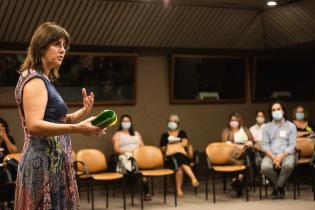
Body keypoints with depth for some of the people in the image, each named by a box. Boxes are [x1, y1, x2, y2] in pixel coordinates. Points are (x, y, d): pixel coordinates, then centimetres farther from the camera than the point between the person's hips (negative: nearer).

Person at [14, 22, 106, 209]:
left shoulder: (46, 80, 17)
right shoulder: (34, 79, -12)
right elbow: (34, 125, -24)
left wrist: (83, 112, 1)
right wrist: (77, 128, -33)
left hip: (53, 162, 10)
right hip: (44, 163, -10)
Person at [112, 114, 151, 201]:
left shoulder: (136, 133, 28)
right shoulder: (117, 134, 15)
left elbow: (142, 147, 19)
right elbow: (117, 150, 2)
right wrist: (127, 152, -14)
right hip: (125, 157, -3)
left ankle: (146, 192, -35)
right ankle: (146, 192, -36)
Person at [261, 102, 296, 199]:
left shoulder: (291, 126, 9)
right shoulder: (267, 127, 13)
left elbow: (292, 145, 1)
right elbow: (265, 145, 4)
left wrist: (281, 157, -16)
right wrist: (273, 157, -14)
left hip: (286, 154, -1)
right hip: (271, 155, 1)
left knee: (288, 165, -37)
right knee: (265, 167, -32)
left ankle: (277, 187, -10)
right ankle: (280, 187, -2)